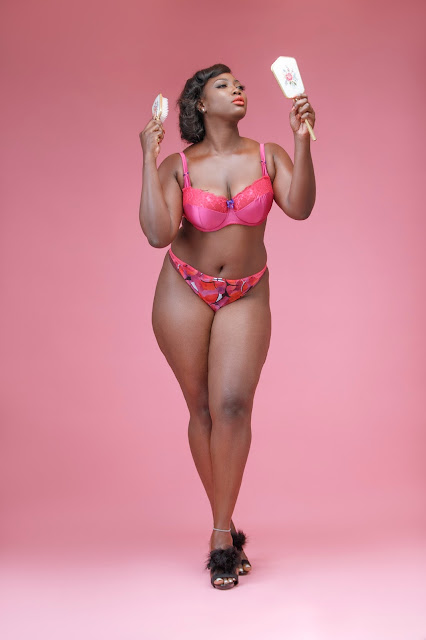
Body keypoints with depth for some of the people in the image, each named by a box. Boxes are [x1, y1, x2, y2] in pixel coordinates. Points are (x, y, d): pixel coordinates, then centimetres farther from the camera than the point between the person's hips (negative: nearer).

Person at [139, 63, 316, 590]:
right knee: (201, 408, 4)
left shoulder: (267, 156, 0)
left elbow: (299, 207, -17)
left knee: (233, 404, -15)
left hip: (246, 297, 0)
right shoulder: (179, 166, -4)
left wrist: (302, 139, -23)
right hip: (184, 293, 0)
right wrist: (149, 158, -19)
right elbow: (158, 233, -18)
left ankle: (222, 534, -1)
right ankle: (225, 526, 20)